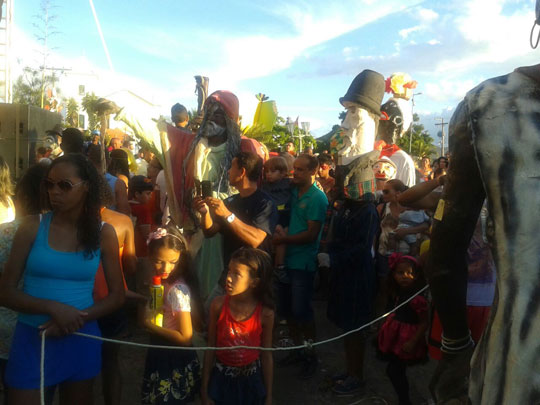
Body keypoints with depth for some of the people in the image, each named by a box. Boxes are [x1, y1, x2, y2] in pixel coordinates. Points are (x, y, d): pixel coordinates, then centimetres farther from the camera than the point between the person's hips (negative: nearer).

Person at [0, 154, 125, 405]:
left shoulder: (103, 233, -3)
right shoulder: (32, 226, -6)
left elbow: (117, 295, 0)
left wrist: (78, 319, -15)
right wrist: (53, 308, -21)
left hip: (81, 340, 2)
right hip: (31, 338, -1)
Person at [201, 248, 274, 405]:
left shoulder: (265, 313, -16)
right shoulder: (218, 305, -15)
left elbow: (266, 355, -6)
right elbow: (210, 347, -7)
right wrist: (205, 389, -2)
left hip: (251, 380, 0)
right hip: (221, 378, 0)